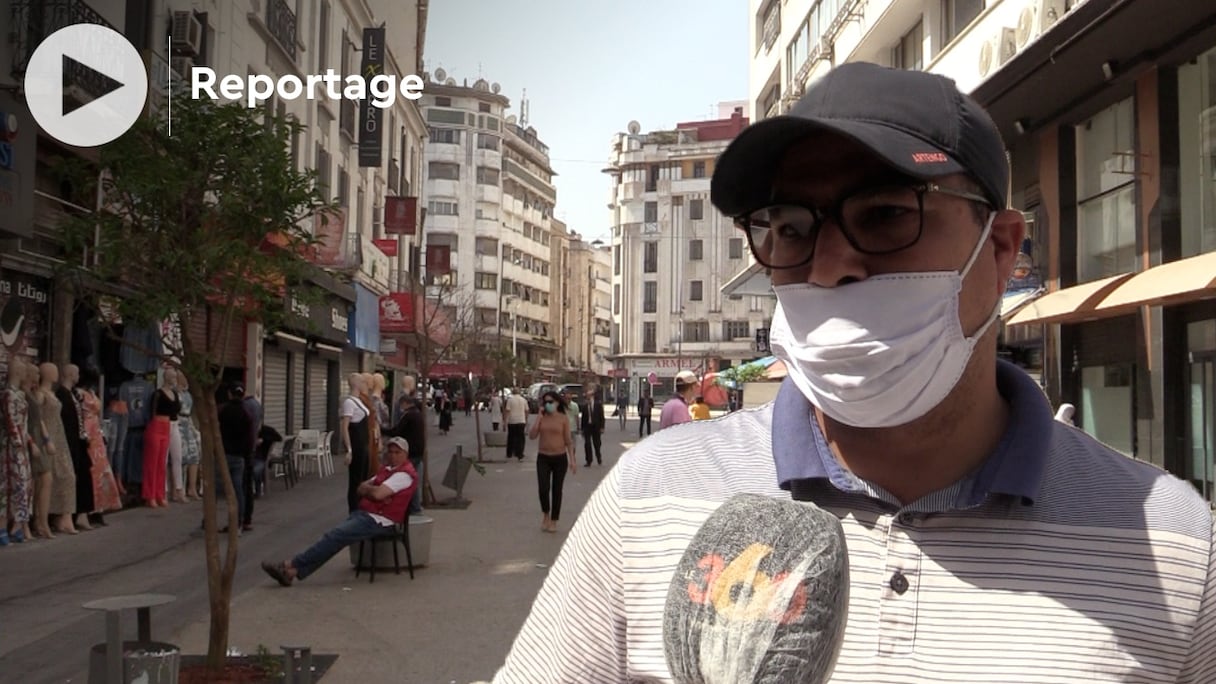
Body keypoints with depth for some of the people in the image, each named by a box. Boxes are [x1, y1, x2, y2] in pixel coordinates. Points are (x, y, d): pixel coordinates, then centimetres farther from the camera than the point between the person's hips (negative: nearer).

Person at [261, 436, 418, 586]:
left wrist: (366, 488, 2)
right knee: (335, 536, -9)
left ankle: (291, 565, -13)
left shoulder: (405, 473, -11)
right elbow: (361, 488, 19)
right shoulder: (387, 468, 21)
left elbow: (378, 493, -21)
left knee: (335, 536, -16)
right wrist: (370, 488, -4)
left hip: (378, 520, -9)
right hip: (363, 513, 9)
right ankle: (294, 571, -18)